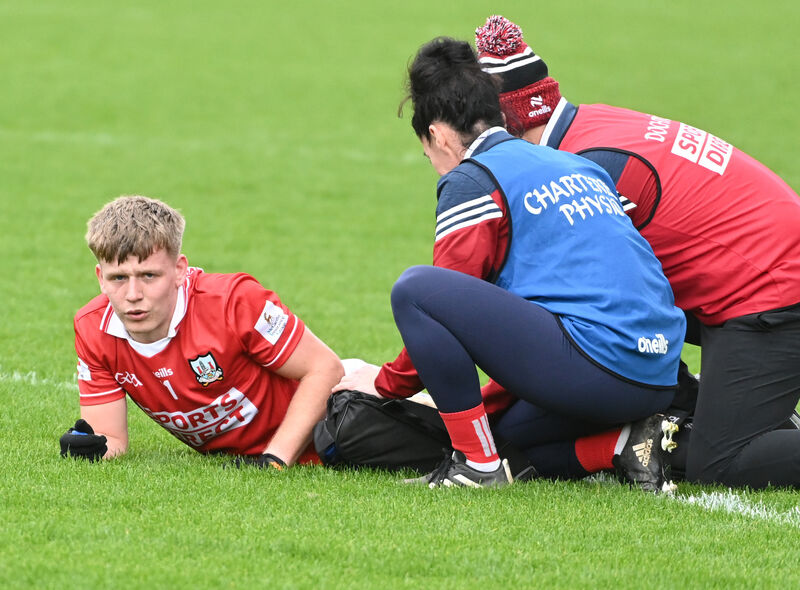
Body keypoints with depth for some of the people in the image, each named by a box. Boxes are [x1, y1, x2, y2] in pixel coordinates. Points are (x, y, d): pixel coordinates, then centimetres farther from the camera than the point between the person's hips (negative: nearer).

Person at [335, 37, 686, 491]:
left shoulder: (473, 179, 1)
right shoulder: (578, 166, 26)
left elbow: (450, 298, 1)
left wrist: (386, 383, 18)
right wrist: (491, 400, 38)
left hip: (595, 363, -9)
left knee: (414, 290, -7)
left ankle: (478, 462, -6)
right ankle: (628, 442, 7)